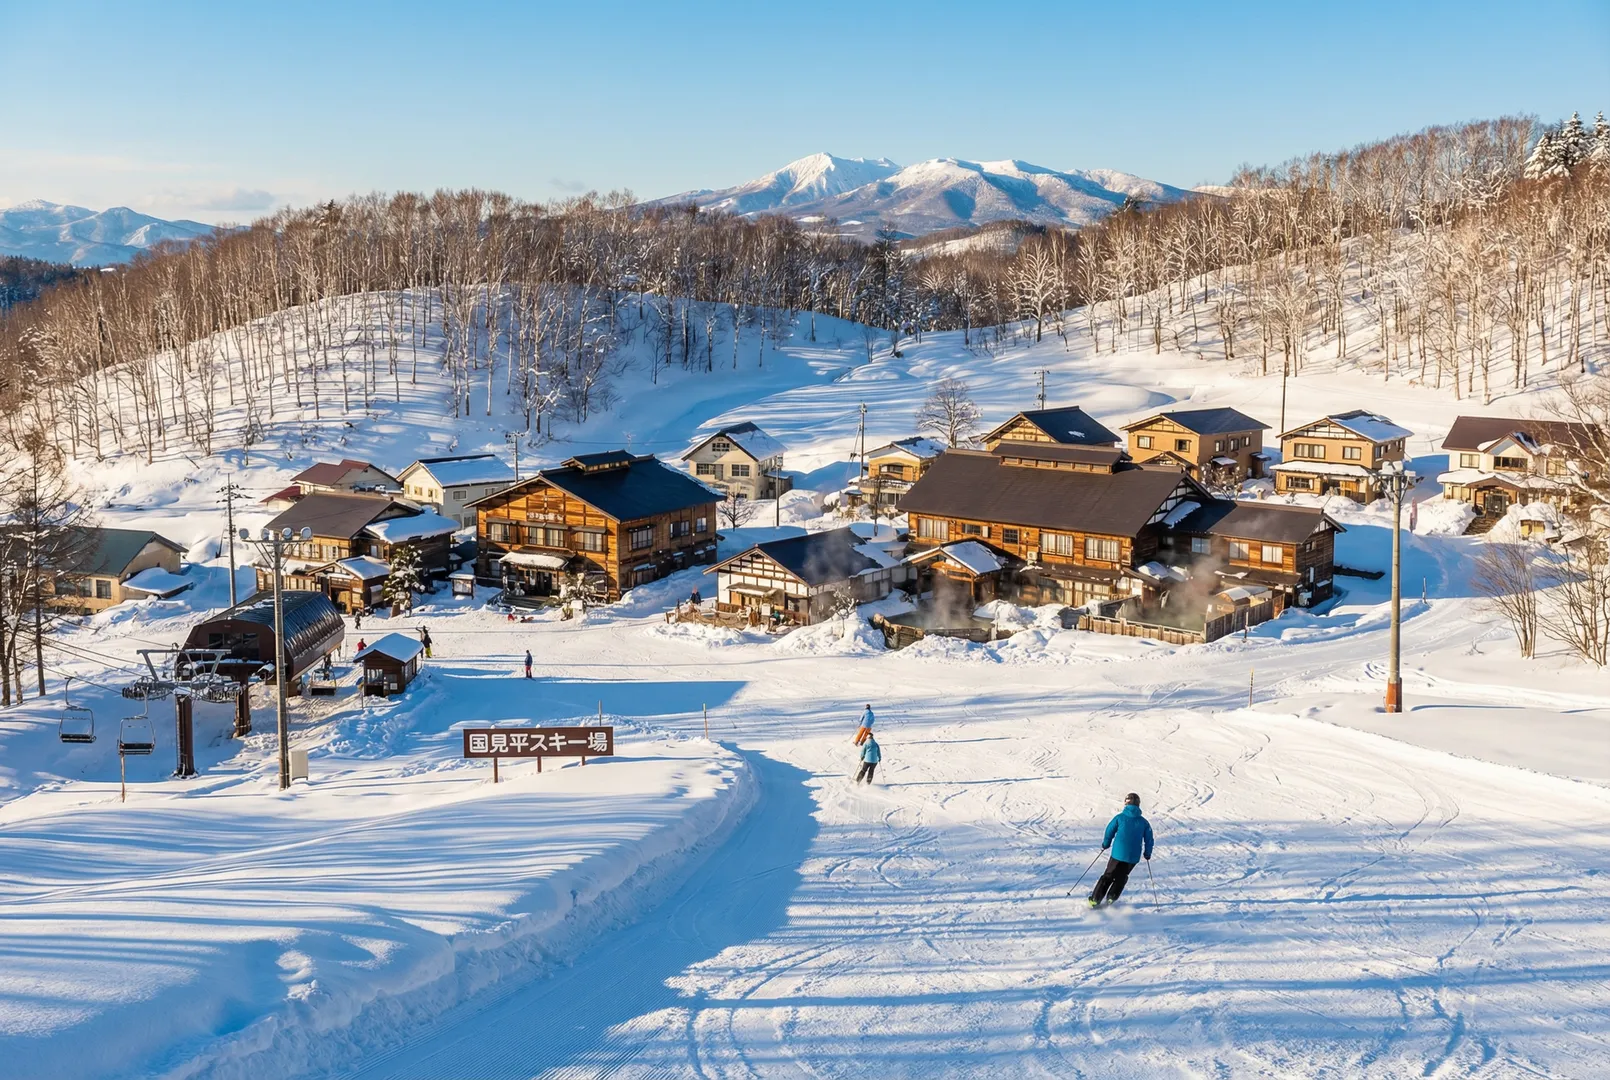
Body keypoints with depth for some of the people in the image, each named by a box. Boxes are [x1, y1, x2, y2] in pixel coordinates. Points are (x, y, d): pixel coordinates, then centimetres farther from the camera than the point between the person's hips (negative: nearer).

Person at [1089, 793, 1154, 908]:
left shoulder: (1120, 817, -4)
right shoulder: (1144, 822, 4)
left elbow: (1109, 831, -1)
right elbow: (1149, 839, 8)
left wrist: (1105, 845, 17)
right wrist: (1147, 853, 23)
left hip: (1118, 854, -2)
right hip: (1133, 856, 2)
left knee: (1108, 876, 10)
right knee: (1121, 877, 21)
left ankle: (1095, 899, 6)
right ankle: (1111, 898, 10)